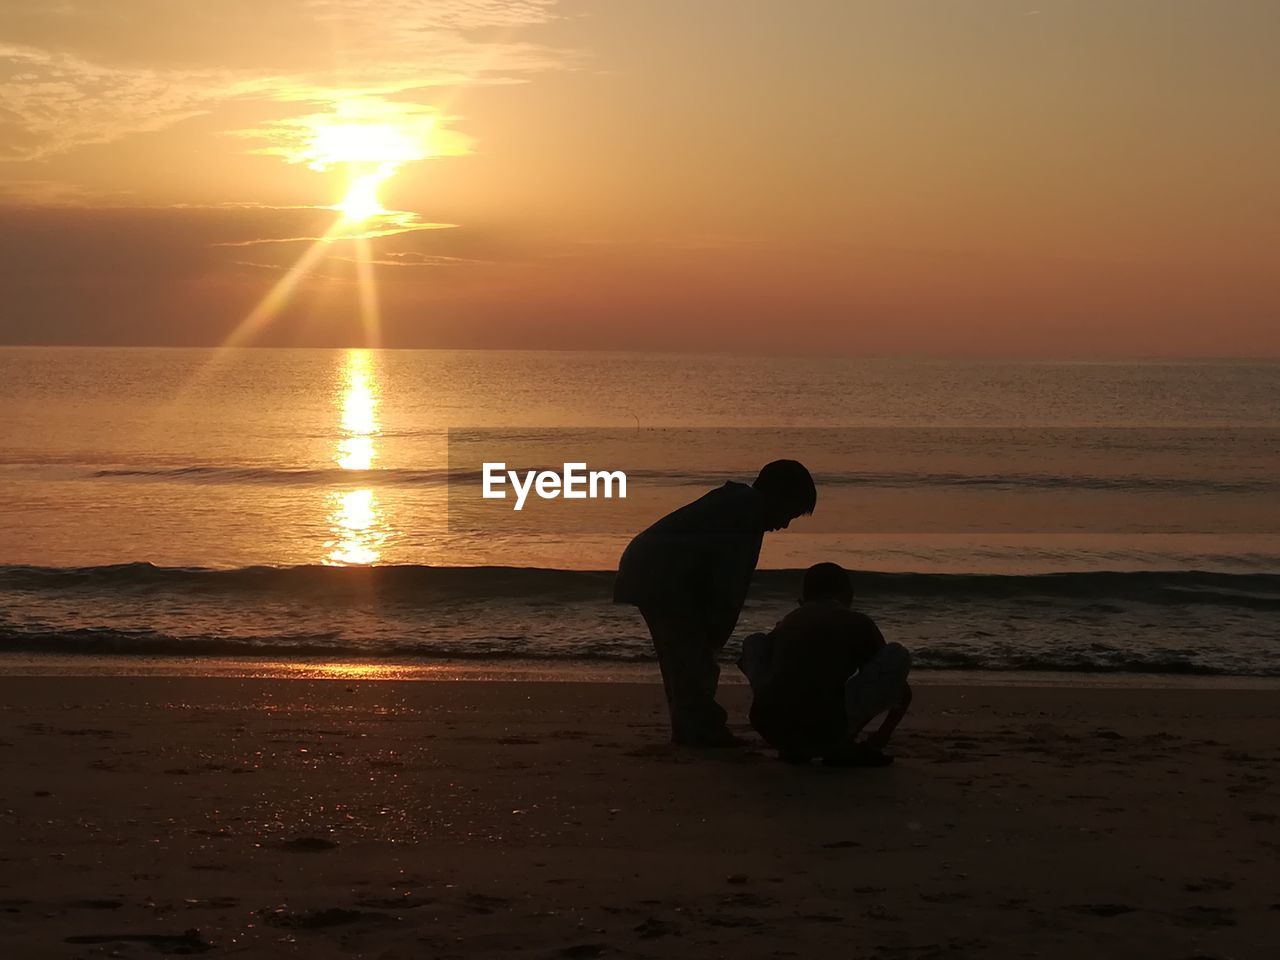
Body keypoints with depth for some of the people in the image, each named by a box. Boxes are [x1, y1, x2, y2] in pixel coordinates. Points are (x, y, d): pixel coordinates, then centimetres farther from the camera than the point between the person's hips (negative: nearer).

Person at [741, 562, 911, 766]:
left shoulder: (787, 622, 27)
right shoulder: (859, 623, 18)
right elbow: (902, 692, 27)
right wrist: (880, 739, 43)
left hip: (770, 730, 4)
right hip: (828, 734, -3)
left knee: (754, 642, 33)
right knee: (898, 656, 15)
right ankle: (842, 747, 9)